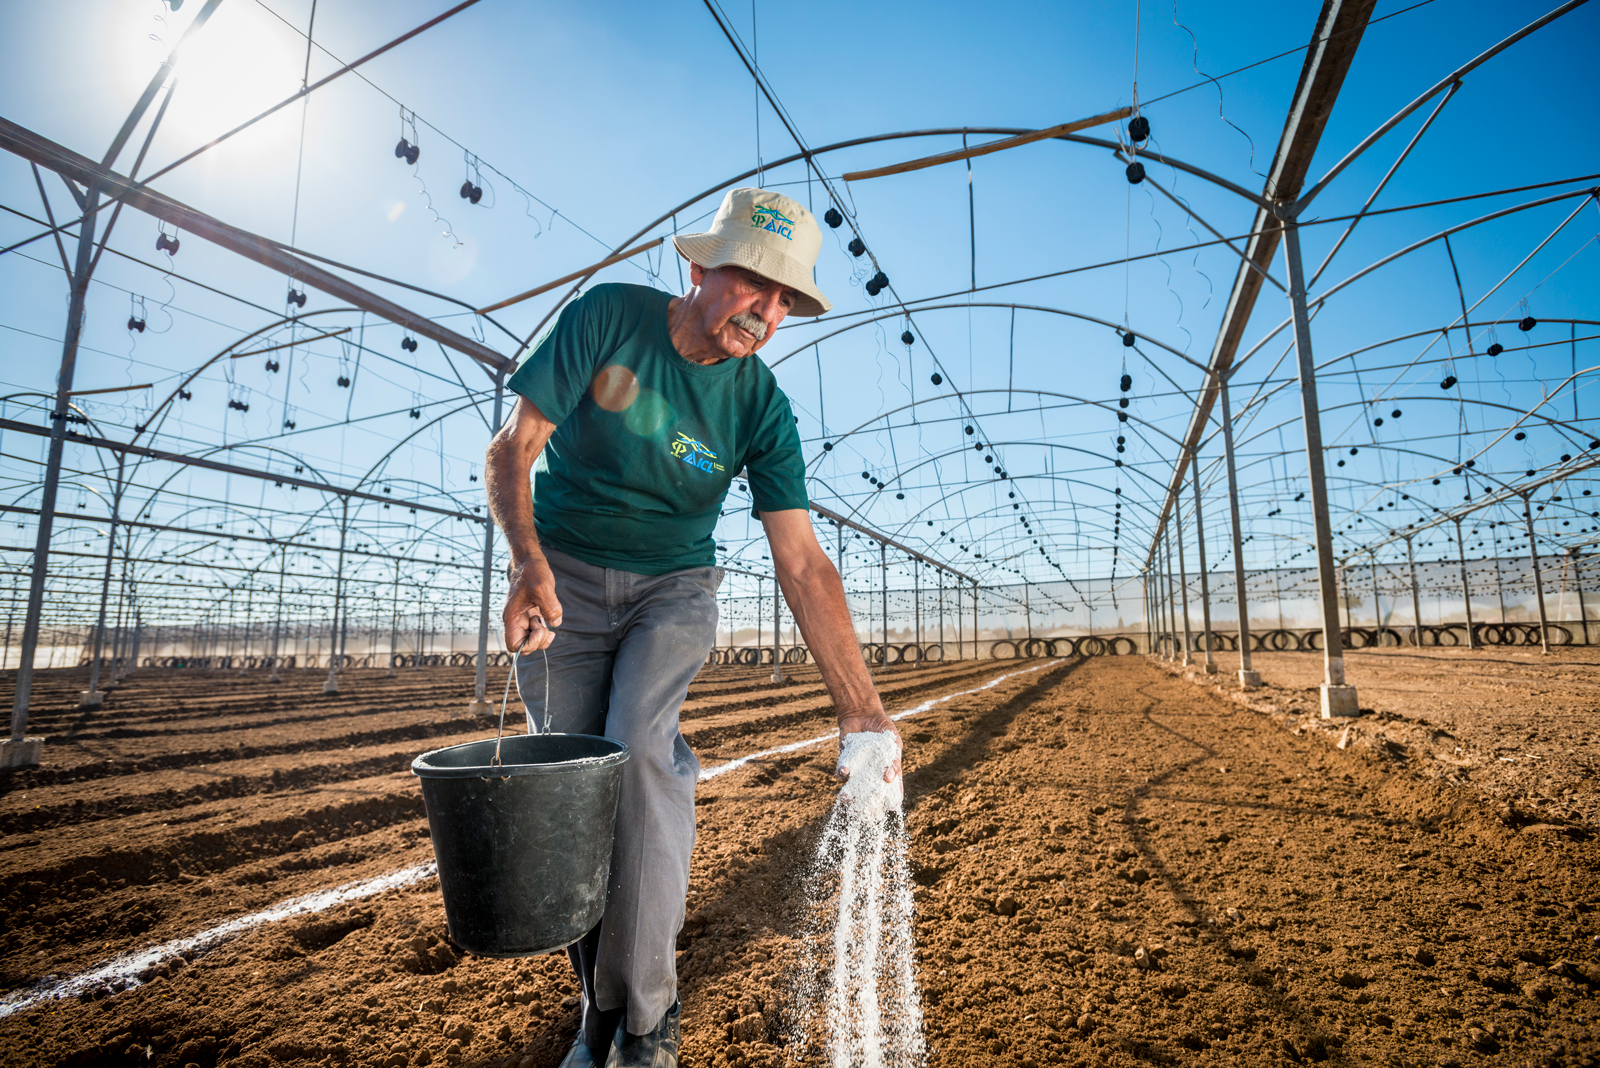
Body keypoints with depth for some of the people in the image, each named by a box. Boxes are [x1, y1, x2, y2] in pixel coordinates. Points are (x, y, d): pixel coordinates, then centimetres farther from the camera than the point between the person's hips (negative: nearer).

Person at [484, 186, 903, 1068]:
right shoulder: (605, 318, -11)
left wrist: (859, 706, -26)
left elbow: (802, 562, -17)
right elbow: (512, 450, -12)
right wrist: (529, 561, -31)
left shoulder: (761, 407, -11)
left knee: (640, 750, -23)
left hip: (673, 589, 0)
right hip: (561, 579, 1)